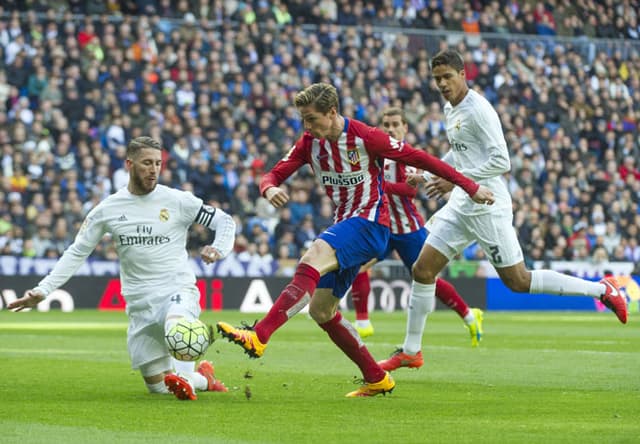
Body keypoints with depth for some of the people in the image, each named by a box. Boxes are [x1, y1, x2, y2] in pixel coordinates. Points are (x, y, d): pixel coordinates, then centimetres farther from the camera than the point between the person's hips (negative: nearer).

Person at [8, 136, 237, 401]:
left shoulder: (178, 201, -2)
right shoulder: (108, 210, 4)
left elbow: (224, 221, 6)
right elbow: (77, 253, 10)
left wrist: (219, 250, -15)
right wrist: (43, 290, 1)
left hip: (178, 292, -3)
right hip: (140, 305, 3)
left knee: (176, 324, -41)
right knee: (158, 387, 8)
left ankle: (184, 378, -48)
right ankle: (203, 378, 34)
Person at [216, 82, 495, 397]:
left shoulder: (365, 137, -14)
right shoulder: (309, 143, 3)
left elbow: (419, 158, -8)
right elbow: (273, 175, 2)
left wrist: (470, 187, -6)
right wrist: (270, 189, -25)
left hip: (370, 222, -8)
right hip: (344, 225, 8)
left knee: (312, 259, -32)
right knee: (320, 310, 5)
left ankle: (258, 337, -44)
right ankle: (377, 379, 15)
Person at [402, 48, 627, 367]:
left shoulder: (478, 109, -16)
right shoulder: (450, 109, 12)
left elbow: (501, 161, -21)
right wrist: (427, 175, 23)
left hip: (486, 207, -9)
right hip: (460, 206, 9)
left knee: (517, 281, -5)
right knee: (422, 270, 1)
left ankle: (600, 290, 7)